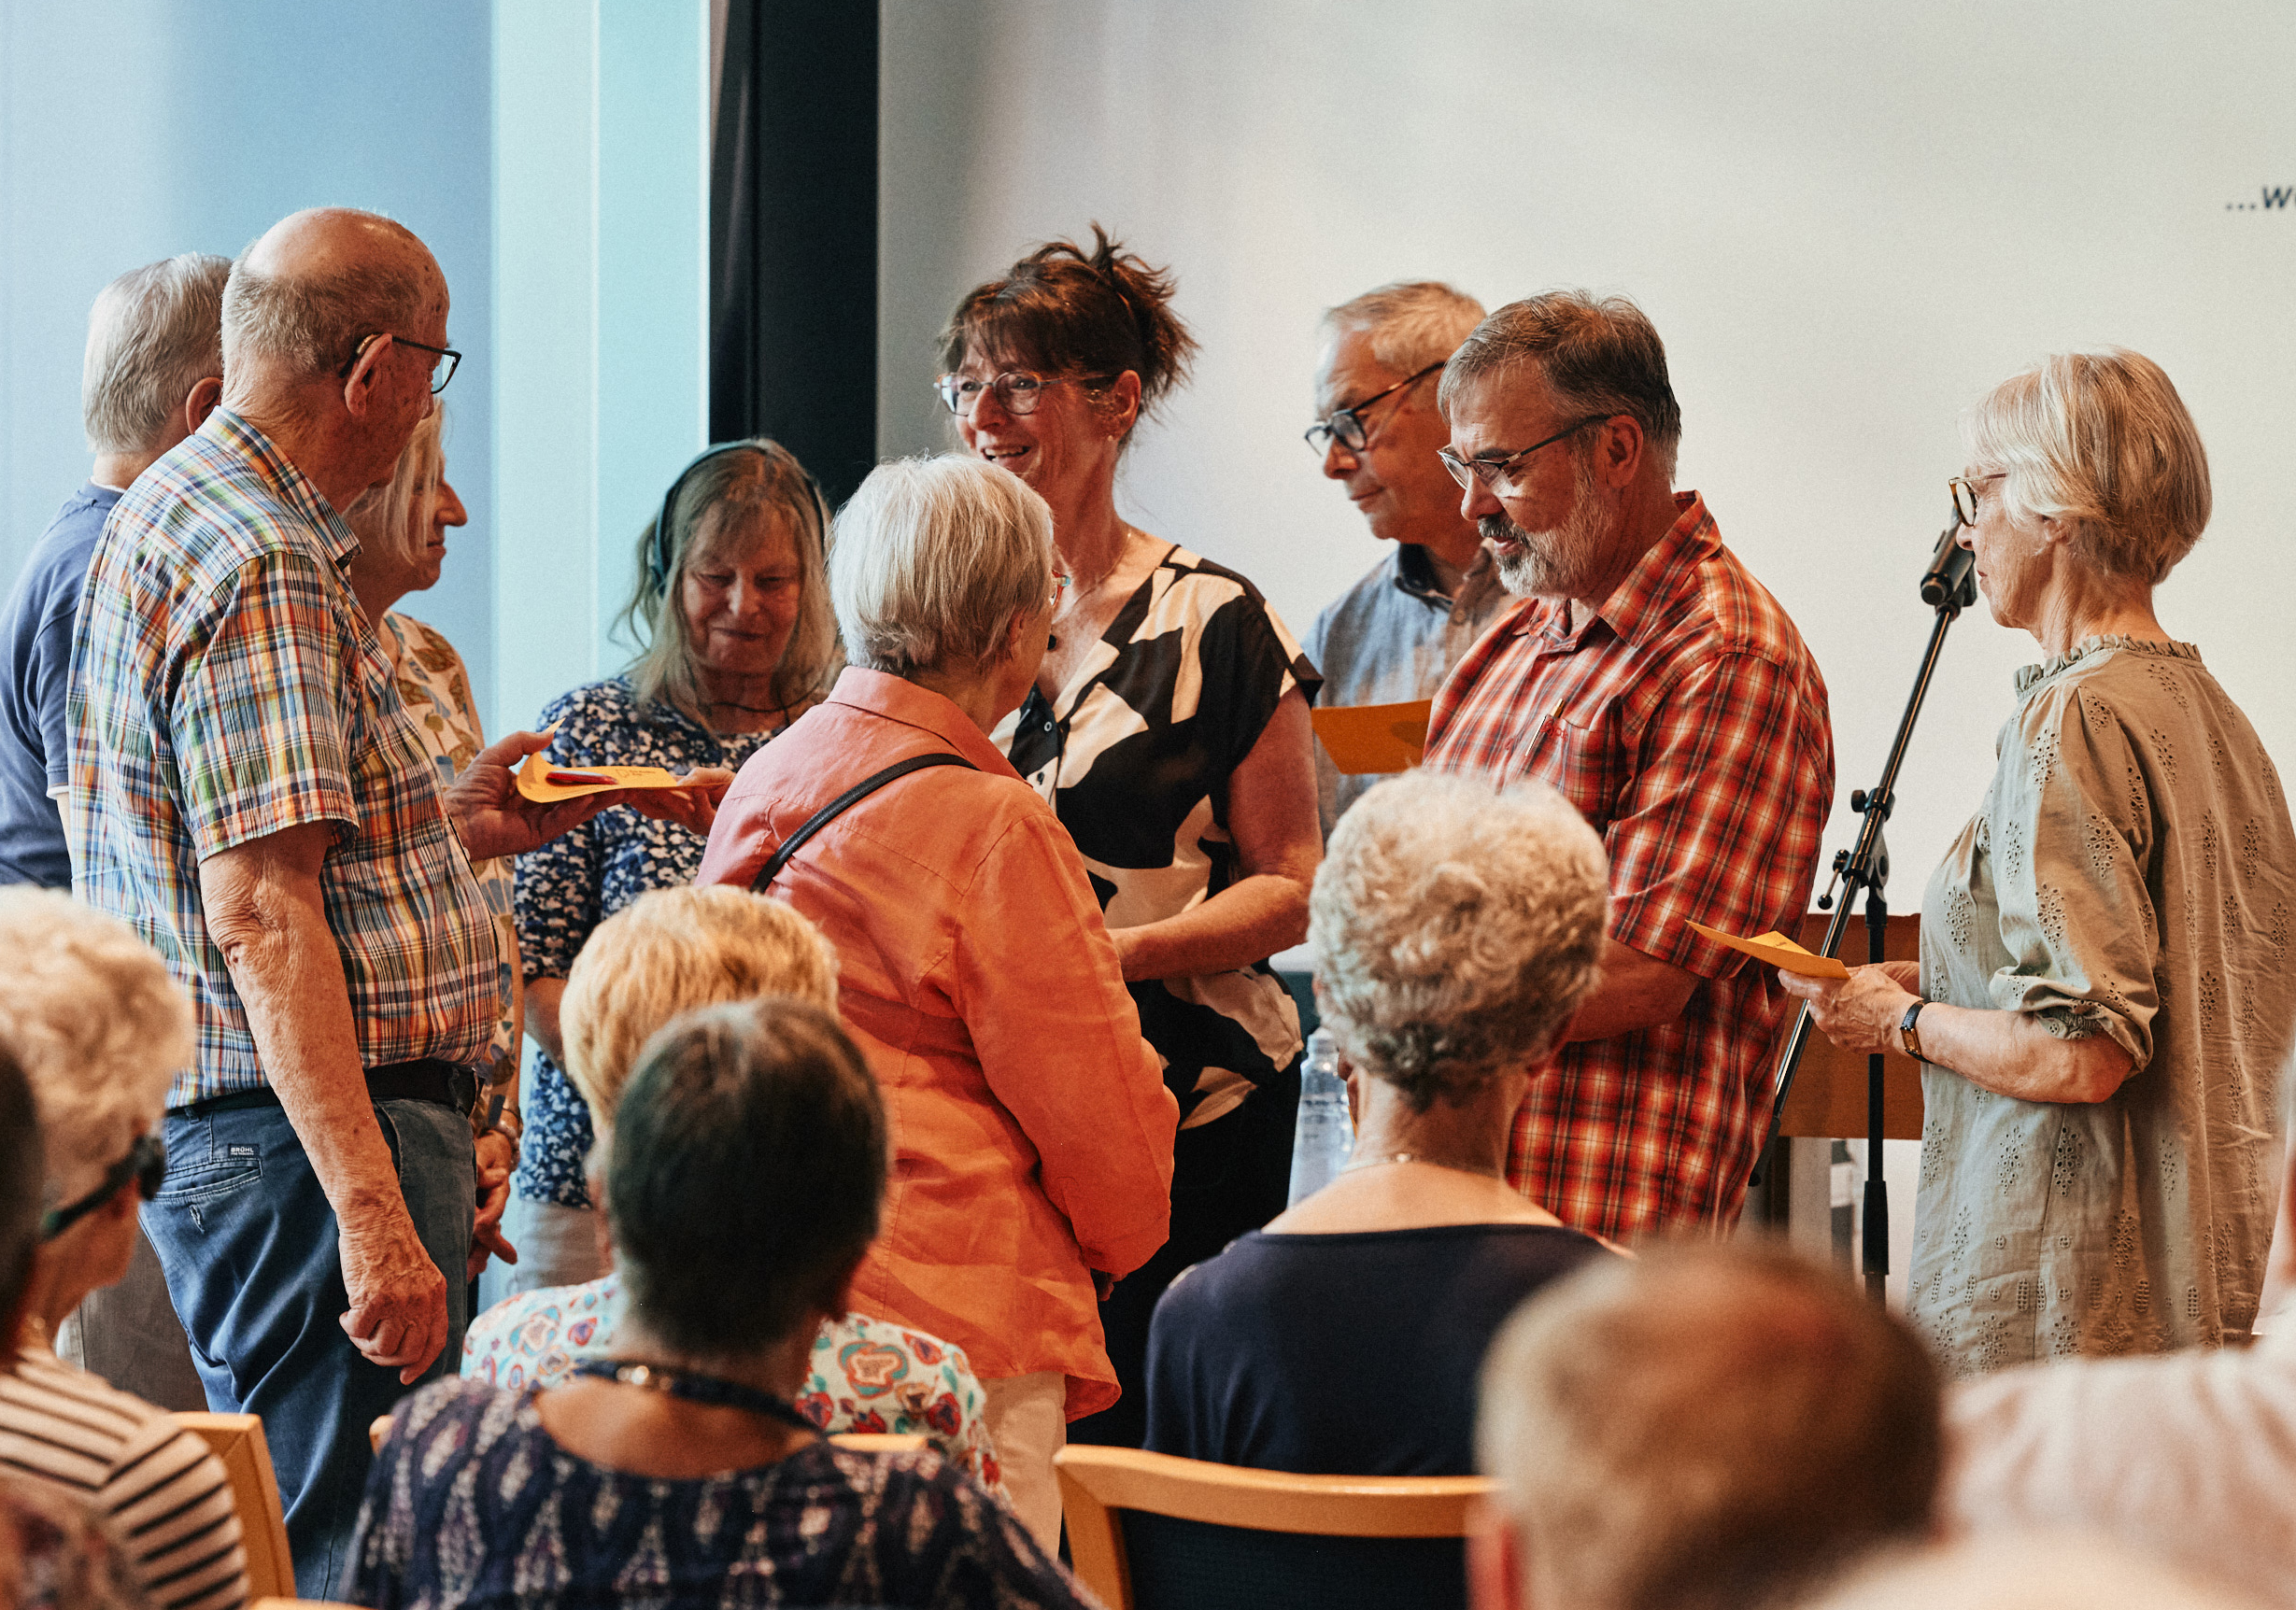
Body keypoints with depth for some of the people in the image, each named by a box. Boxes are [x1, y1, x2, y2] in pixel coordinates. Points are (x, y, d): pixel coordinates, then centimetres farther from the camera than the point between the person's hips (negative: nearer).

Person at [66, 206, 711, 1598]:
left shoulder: (180, 515, 17)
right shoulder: (263, 567, -17)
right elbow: (263, 920, -23)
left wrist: (453, 828, 30)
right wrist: (372, 1213, -27)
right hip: (304, 1148, -11)